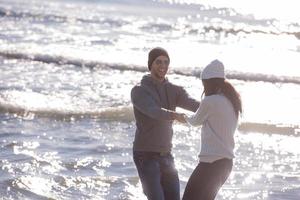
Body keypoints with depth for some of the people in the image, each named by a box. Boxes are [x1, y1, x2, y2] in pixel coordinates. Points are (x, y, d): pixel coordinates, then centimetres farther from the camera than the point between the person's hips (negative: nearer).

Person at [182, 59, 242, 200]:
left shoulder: (209, 102, -12)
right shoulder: (232, 102, 11)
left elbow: (196, 121, 6)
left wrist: (185, 117, 27)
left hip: (212, 162, -9)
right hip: (226, 162, 9)